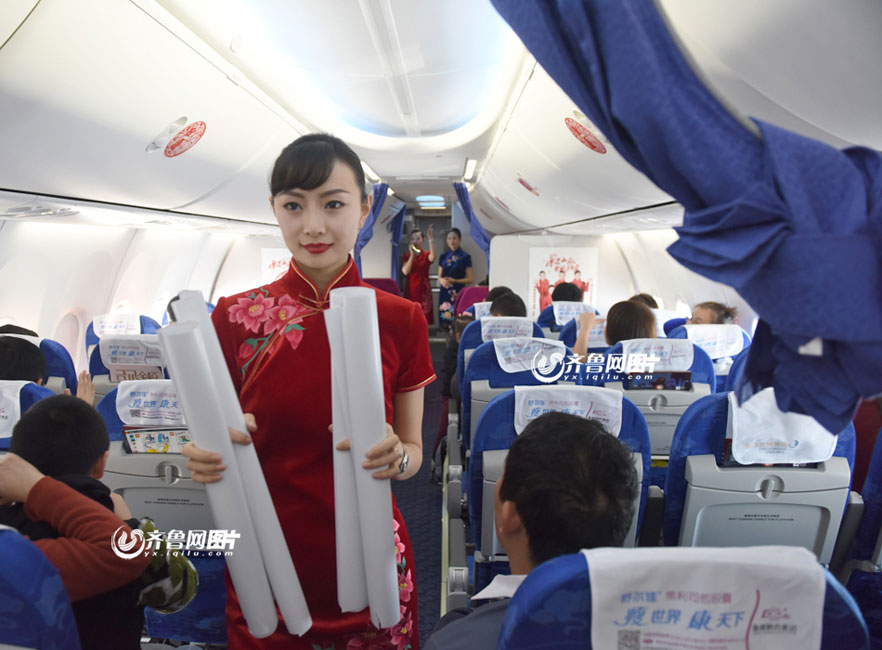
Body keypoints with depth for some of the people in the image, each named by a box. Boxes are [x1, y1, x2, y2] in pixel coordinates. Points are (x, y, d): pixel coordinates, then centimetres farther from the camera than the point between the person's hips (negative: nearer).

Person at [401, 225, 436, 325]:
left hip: (424, 290, -1)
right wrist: (412, 255, -15)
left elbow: (432, 257, -23)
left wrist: (430, 237, -28)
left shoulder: (426, 255, 4)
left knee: (424, 316, -5)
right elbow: (405, 271, -9)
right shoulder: (407, 255, 6)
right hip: (411, 289, 1)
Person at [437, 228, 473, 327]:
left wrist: (454, 280, -13)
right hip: (444, 293, 4)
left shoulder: (465, 257, 0)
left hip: (458, 293, -4)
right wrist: (442, 280, -7)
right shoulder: (443, 256, 13)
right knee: (444, 322, -1)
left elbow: (469, 279, -1)